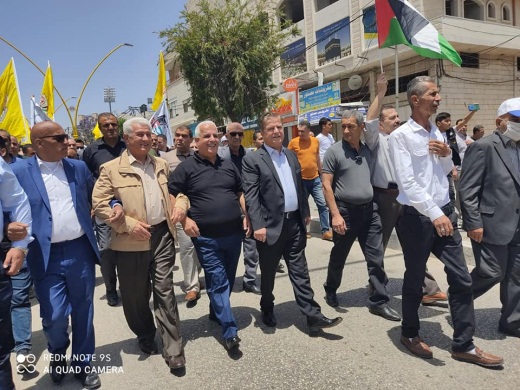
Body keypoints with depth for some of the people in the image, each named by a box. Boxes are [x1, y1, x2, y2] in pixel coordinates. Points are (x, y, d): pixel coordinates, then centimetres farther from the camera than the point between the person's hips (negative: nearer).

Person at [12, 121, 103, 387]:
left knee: (83, 312, 11)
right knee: (54, 317, -1)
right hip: (46, 256, -2)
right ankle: (57, 355, 33)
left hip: (80, 250, 3)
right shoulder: (19, 172, -2)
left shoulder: (79, 167, 7)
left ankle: (83, 364, 31)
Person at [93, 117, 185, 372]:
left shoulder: (161, 165, 12)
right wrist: (129, 224, -15)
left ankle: (173, 349, 12)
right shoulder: (111, 169, -4)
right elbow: (99, 204, -7)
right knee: (136, 294, 12)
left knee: (165, 292, 3)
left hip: (162, 235, 3)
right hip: (132, 241, -2)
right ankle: (145, 337, 36)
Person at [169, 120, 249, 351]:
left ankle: (216, 313, 38)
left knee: (228, 279, 16)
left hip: (233, 234, 5)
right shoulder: (187, 167, -4)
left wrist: (245, 216, 7)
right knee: (217, 282, -2)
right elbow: (170, 195, -2)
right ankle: (230, 331, 5)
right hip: (206, 237, -5)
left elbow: (240, 192, 19)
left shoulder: (228, 166, 12)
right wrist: (185, 220, -12)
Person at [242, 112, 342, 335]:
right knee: (268, 273, 12)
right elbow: (251, 196, -14)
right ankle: (267, 311, 33)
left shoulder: (291, 155, 13)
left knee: (300, 272, 9)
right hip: (271, 226, -5)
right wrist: (258, 226, -20)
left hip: (294, 223, 5)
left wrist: (306, 212, 15)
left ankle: (313, 316, 13)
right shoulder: (252, 160, -8)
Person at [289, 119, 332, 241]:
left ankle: (326, 231, 8)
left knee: (323, 204, 1)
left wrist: (321, 175, 16)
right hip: (300, 180, -3)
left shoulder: (315, 141, 4)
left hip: (315, 179, 3)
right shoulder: (293, 142, -7)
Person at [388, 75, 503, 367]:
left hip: (445, 212, 7)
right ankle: (410, 333, 32)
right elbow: (407, 182, -19)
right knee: (415, 280, 9)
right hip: (417, 217, -6)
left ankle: (464, 345, 24)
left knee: (462, 279, 9)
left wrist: (447, 155, -1)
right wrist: (434, 214, -24)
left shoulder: (437, 133, 10)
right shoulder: (401, 136, -12)